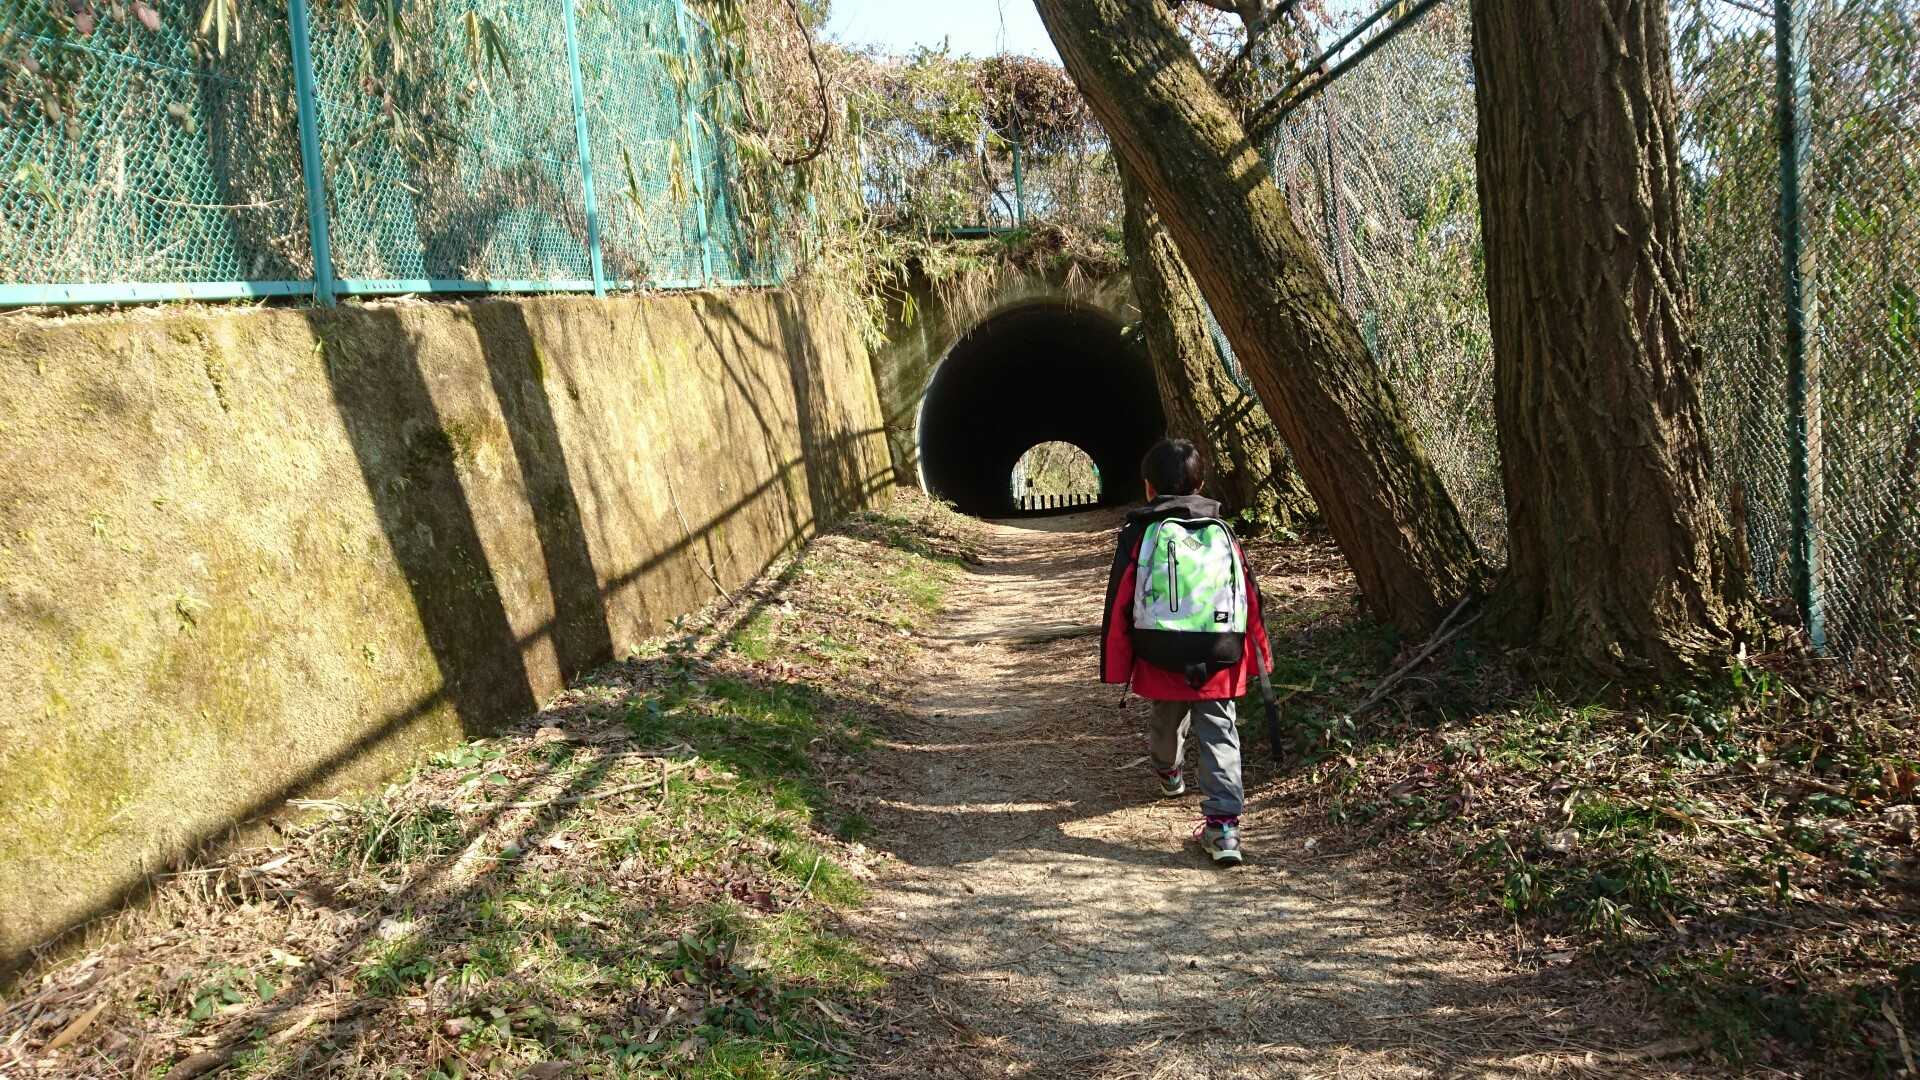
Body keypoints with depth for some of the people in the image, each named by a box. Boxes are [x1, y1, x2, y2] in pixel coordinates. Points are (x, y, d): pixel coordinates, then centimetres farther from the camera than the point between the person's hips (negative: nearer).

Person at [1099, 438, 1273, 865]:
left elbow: (1119, 605, -4)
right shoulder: (1221, 533, 6)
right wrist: (1257, 657, 18)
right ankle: (1223, 824, -10)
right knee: (1219, 736, 2)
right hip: (1220, 662, 1)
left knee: (1168, 718, 25)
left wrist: (1116, 668, 4)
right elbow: (1250, 598, 8)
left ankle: (1168, 772, 54)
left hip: (1163, 661, 0)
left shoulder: (1139, 534, -3)